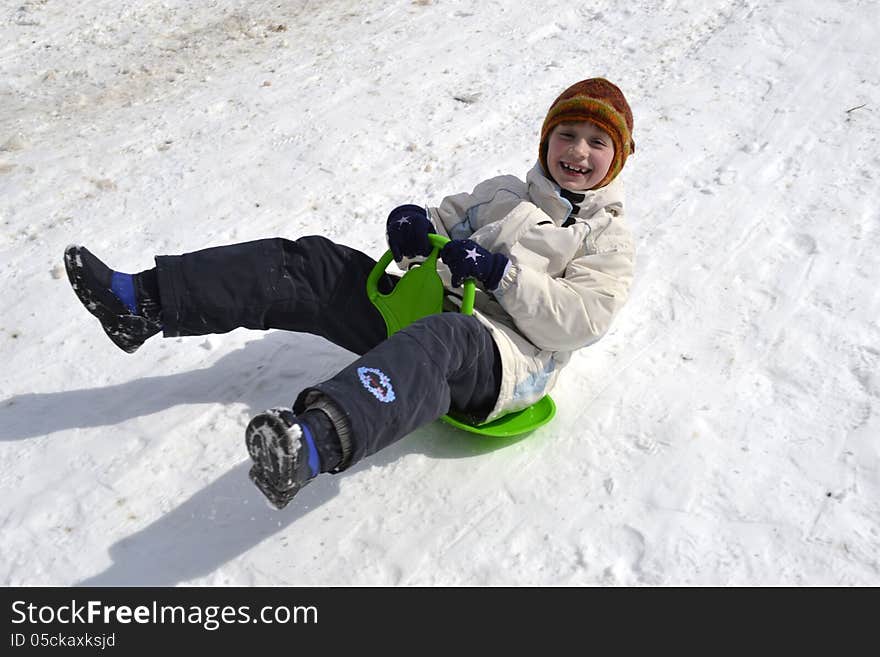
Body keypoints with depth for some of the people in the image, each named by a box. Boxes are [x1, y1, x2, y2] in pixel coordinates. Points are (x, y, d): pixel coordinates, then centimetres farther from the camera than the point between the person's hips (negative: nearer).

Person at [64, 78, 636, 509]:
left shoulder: (610, 240, 7)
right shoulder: (502, 193, 23)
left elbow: (580, 325, -8)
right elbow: (441, 223, 26)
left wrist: (501, 273, -17)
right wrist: (414, 229, 1)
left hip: (509, 359, -6)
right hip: (427, 314, 6)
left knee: (441, 339, -44)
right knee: (309, 265, -10)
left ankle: (316, 443, -70)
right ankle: (142, 301, -13)